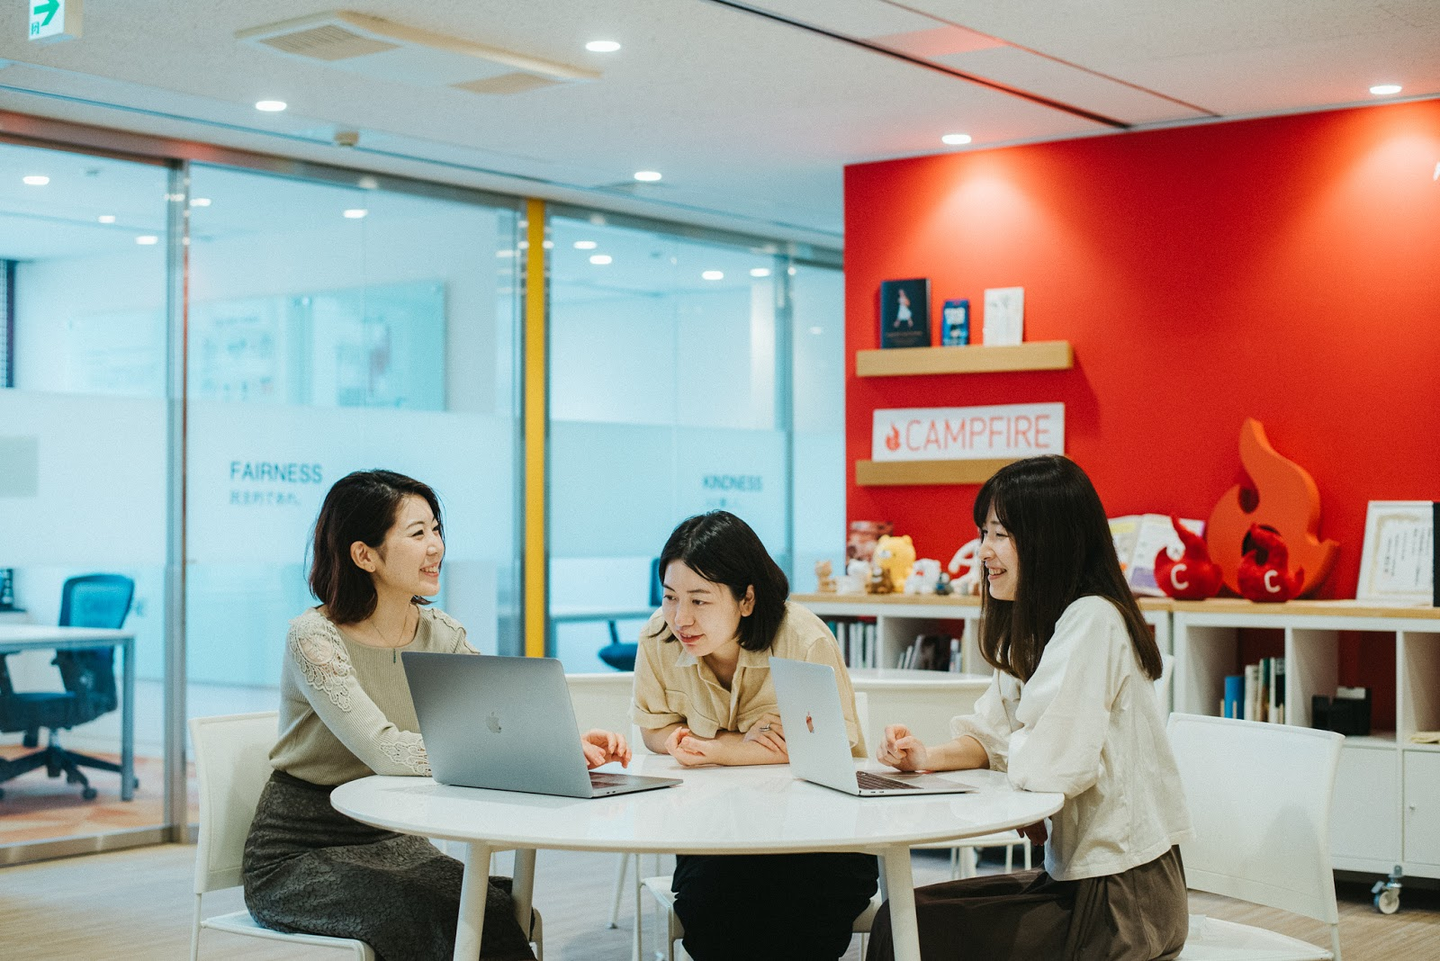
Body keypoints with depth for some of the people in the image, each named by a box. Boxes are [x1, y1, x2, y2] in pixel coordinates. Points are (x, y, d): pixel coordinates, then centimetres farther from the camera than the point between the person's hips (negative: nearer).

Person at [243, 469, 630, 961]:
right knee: (451, 916, -29)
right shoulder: (314, 639, -18)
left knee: (508, 909, -22)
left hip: (391, 841, 6)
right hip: (297, 857, -6)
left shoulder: (441, 635, 4)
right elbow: (387, 751, -30)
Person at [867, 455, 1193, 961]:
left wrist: (1010, 751, -5)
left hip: (1123, 898, -9)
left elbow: (1049, 766, -26)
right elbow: (992, 736, 14)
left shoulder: (1091, 621, -19)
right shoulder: (1036, 627, 13)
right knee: (901, 912, 6)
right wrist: (929, 757, -5)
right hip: (1076, 876, 9)